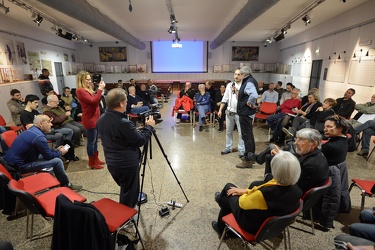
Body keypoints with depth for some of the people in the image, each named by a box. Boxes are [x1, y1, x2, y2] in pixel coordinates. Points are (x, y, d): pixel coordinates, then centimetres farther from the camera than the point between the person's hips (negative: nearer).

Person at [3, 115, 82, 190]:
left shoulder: (32, 130, 5)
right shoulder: (39, 137, -24)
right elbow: (48, 156, -13)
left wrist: (55, 150, 13)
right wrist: (60, 153, 3)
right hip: (20, 165, -10)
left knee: (53, 155, 17)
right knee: (57, 161, -13)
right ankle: (66, 185, 5)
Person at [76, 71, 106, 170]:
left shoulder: (88, 89, 13)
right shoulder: (80, 90, -15)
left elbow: (97, 100, 17)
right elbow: (93, 101, -23)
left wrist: (100, 89, 7)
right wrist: (100, 89, -18)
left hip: (95, 117, 9)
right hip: (90, 119, -9)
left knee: (95, 140, 16)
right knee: (91, 141, 0)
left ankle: (96, 159, 29)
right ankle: (92, 163, 12)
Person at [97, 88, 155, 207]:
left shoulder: (101, 119, -2)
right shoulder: (124, 123, -29)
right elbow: (140, 141, -19)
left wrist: (135, 131, 11)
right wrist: (148, 126, -5)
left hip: (111, 163, 9)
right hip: (127, 165, -9)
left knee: (124, 191, 28)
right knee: (129, 195, 13)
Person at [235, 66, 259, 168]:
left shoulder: (249, 82, -19)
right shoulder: (250, 81, 12)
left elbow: (254, 95, -35)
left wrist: (250, 104, -21)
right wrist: (239, 93, 11)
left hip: (245, 113, -11)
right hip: (248, 113, 11)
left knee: (246, 136, -4)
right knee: (249, 135, 19)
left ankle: (248, 160, 5)